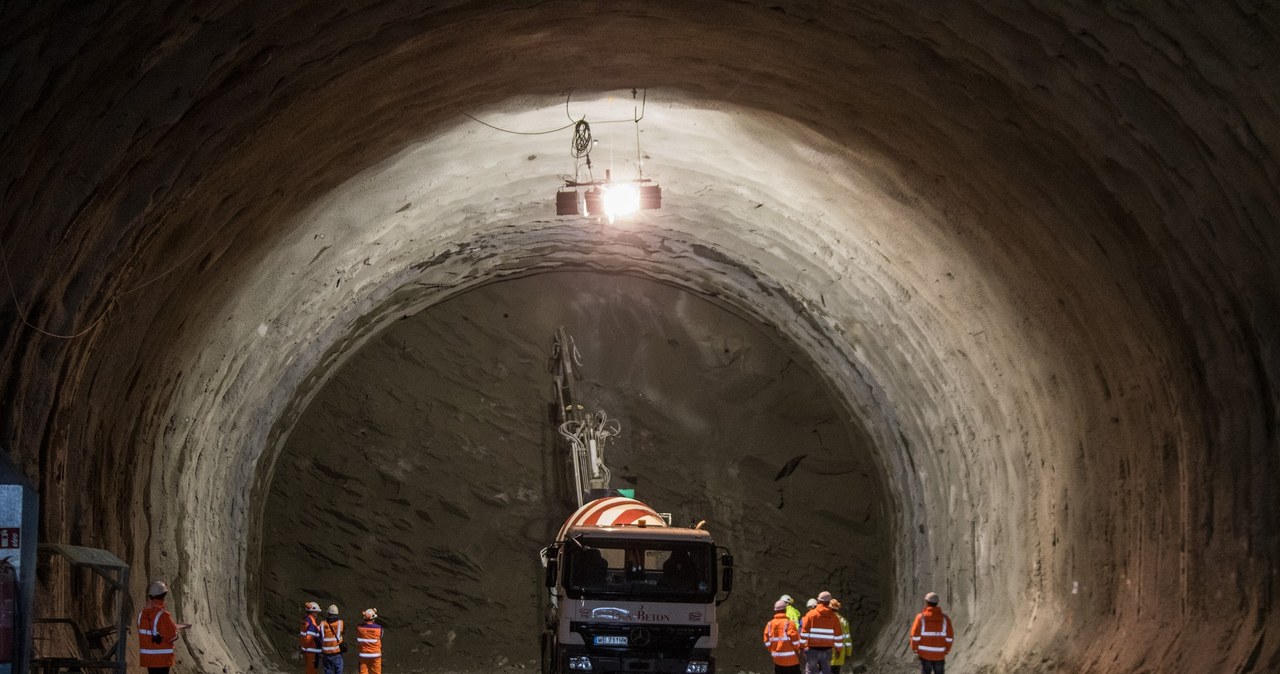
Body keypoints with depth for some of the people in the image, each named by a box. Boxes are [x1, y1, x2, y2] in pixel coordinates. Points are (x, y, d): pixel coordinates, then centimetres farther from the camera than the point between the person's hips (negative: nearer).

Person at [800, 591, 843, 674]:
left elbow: (804, 632, -6)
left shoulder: (811, 614, -4)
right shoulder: (833, 616, 2)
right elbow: (838, 635, 5)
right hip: (827, 650, 2)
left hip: (812, 649, -2)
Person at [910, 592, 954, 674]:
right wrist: (947, 650, 11)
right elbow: (950, 637, -1)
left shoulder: (921, 617, -9)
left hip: (925, 654, -1)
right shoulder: (944, 618, -3)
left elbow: (915, 635, -10)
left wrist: (914, 649, 3)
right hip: (940, 655, 1)